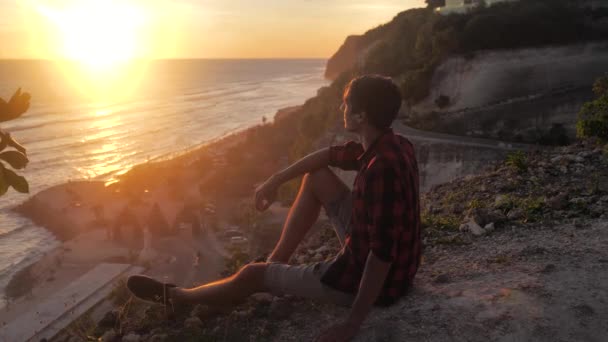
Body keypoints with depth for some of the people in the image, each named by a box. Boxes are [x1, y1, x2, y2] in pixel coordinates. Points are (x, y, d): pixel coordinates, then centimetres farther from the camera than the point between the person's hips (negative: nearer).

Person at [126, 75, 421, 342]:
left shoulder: (382, 168, -33)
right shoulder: (389, 144, -3)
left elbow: (383, 253, -34)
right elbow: (330, 155, 12)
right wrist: (275, 180, 11)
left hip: (370, 278, -8)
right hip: (367, 246, 8)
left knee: (254, 274, 4)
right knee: (316, 177, 11)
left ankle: (175, 296, 30)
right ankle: (276, 261, 20)